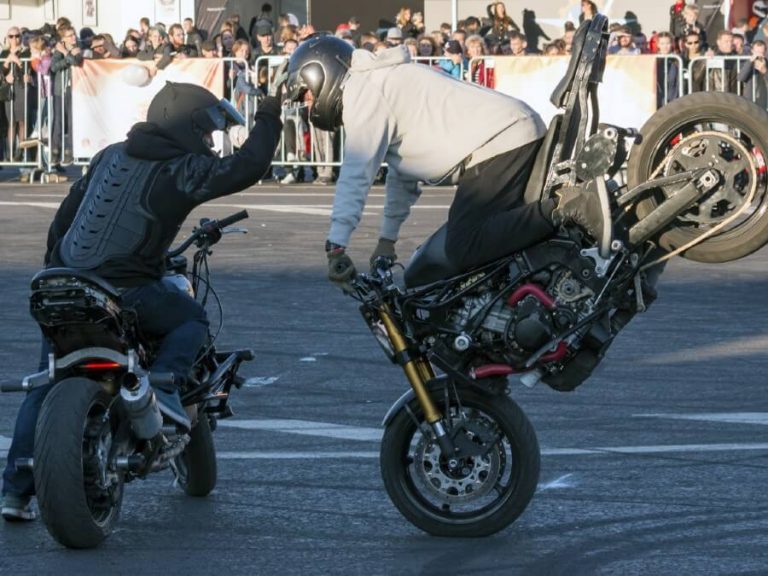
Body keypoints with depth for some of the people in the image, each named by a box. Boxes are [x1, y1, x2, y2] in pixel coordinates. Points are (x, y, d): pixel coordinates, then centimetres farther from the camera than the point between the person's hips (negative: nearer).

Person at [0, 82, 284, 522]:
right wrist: (269, 118, 6)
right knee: (193, 319, 18)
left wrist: (54, 266, 29)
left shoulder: (110, 156, 13)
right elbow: (247, 168, -9)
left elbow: (68, 211, 19)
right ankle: (164, 383, -6)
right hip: (124, 291, -6)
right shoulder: (181, 170, -8)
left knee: (46, 389, 12)